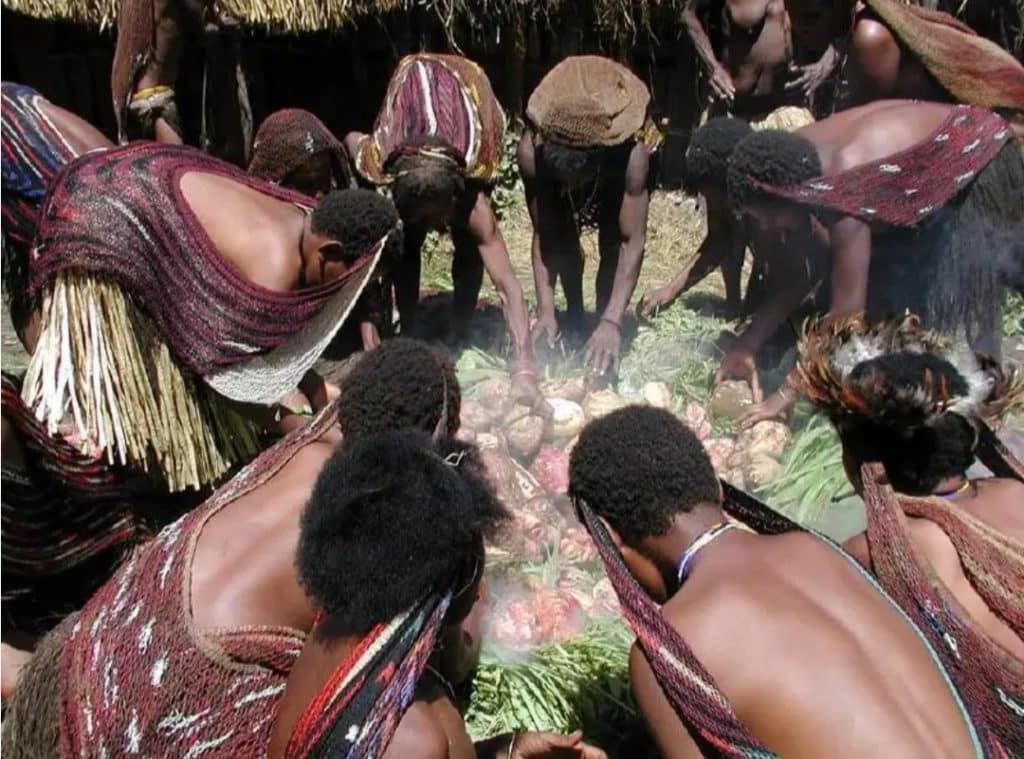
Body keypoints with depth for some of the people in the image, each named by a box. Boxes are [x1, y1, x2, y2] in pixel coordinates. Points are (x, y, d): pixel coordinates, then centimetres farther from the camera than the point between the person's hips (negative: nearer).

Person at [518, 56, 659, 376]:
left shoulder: (631, 154, -45)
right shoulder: (531, 151, -39)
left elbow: (633, 241, -44)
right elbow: (542, 235, -31)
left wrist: (612, 321, -53)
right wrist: (545, 310, -38)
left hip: (617, 161, -1)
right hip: (556, 154, 2)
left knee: (612, 244, -17)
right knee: (561, 238, -14)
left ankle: (600, 320, -4)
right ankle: (575, 319, 6)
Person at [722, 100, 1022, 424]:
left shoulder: (844, 189, -40)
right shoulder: (796, 163, -15)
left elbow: (847, 311, -38)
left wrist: (789, 393, -34)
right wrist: (747, 344, -10)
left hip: (976, 173, -8)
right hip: (934, 175, 8)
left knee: (950, 302, -8)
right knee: (886, 283, 7)